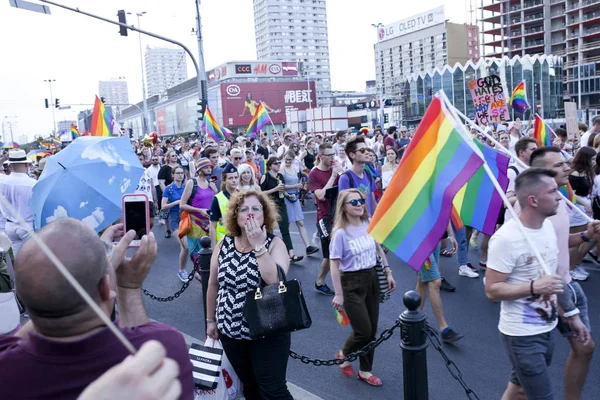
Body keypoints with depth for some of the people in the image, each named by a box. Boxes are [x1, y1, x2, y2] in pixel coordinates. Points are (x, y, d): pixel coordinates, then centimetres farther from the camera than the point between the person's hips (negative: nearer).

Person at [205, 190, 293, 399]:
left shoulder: (275, 244, -11)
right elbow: (213, 284, 8)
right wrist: (210, 320, 13)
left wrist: (258, 245, -25)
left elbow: (275, 281, -28)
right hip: (231, 330, 4)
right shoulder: (224, 244, -1)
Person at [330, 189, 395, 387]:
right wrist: (338, 294, -14)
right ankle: (344, 355, 28)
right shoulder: (340, 233, -18)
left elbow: (379, 249, 13)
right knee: (363, 330, -3)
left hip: (372, 278, 6)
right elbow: (334, 265, -15)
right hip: (352, 283, -6)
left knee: (372, 330, 12)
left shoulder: (369, 224, -2)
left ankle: (365, 371, 29)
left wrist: (388, 272, 12)